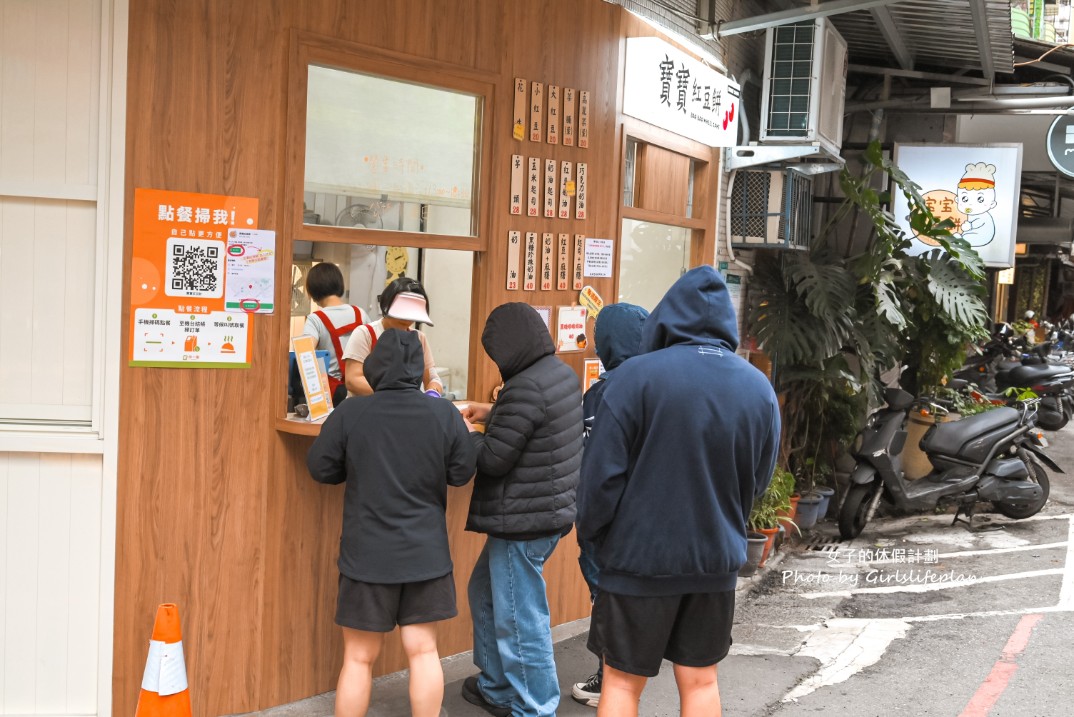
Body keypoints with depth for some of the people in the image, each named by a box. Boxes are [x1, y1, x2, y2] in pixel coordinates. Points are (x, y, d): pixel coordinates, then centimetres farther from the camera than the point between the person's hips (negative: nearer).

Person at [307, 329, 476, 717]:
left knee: (359, 658, 10)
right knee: (423, 651, 11)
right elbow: (463, 472, 3)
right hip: (425, 552, 1)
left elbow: (320, 469, 0)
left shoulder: (349, 413, -11)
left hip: (367, 554, -1)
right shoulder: (445, 414, -8)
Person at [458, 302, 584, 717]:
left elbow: (493, 458, -18)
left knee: (519, 620, -1)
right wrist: (495, 414, 16)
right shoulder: (562, 374, 7)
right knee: (486, 593, 24)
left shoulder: (525, 387, -22)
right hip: (550, 509, 11)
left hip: (524, 520, -11)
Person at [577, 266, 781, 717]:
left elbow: (603, 472, -14)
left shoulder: (637, 375, -16)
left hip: (639, 556, -4)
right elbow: (757, 484, 7)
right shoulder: (760, 388, -2)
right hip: (717, 559, 4)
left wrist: (589, 529, 3)